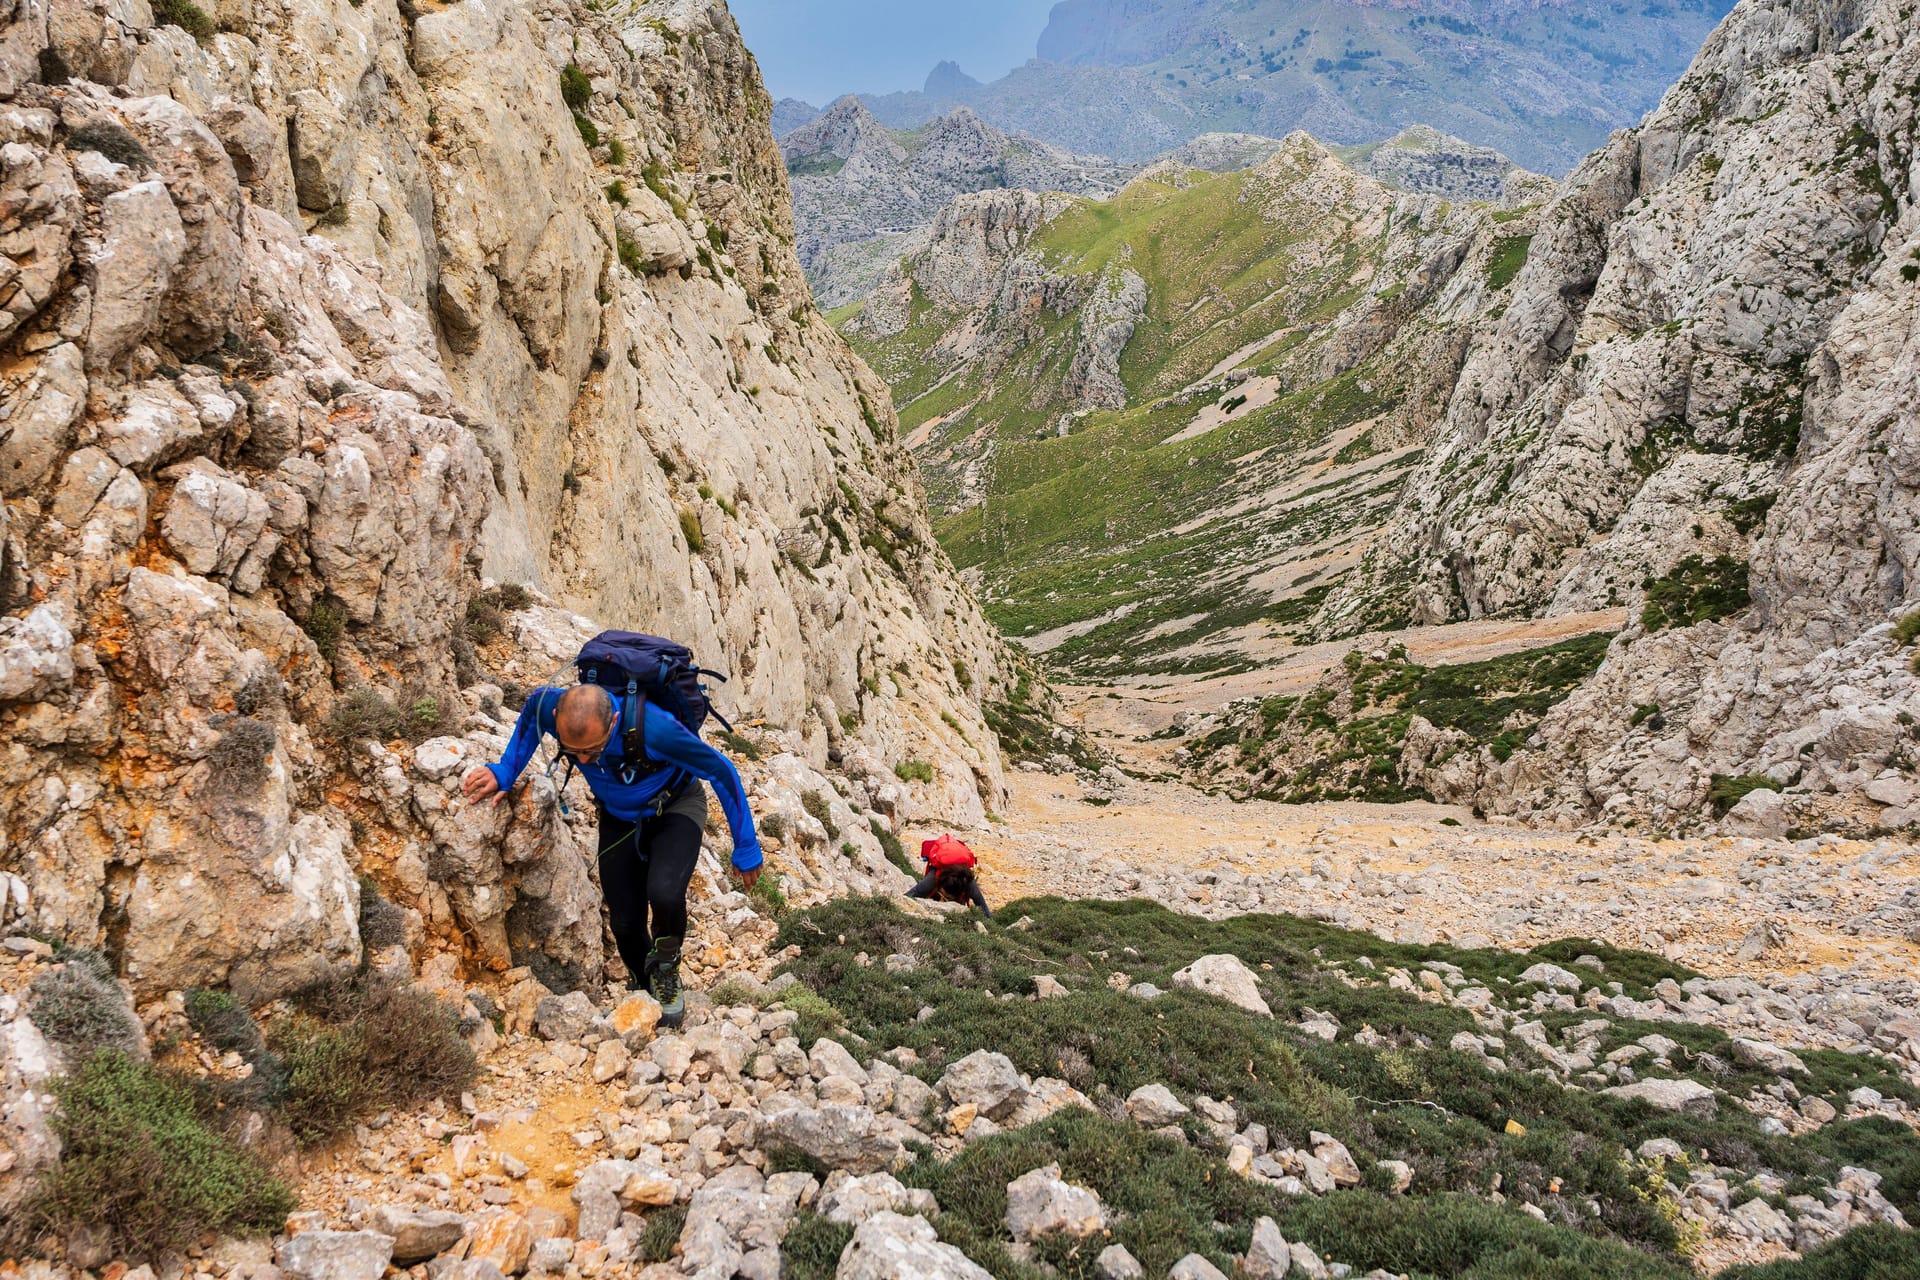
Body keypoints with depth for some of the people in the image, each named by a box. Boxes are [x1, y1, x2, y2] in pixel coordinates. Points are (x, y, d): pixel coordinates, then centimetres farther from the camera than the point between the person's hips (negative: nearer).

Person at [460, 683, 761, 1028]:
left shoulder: (653, 729, -41)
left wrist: (746, 850, -19)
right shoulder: (551, 709, -29)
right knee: (625, 922, 4)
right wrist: (505, 772, -9)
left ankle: (665, 968, 1)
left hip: (675, 807, -4)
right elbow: (533, 706, -1)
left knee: (664, 893, -30)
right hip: (619, 817, 4)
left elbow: (722, 771, -28)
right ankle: (644, 987, 36)